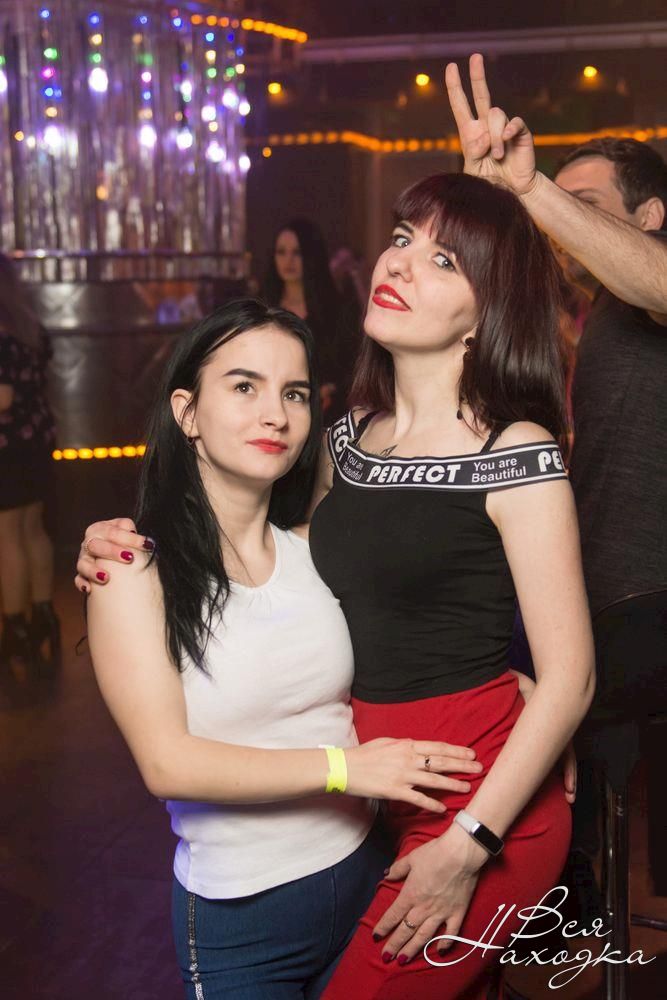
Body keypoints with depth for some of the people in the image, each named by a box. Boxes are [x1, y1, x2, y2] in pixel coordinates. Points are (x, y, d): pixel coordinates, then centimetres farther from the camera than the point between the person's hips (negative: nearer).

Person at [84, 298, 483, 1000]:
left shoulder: (316, 551, -2)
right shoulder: (136, 573, -12)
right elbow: (167, 762, -18)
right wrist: (343, 767, -20)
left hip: (366, 878, 4)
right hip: (237, 919, -3)